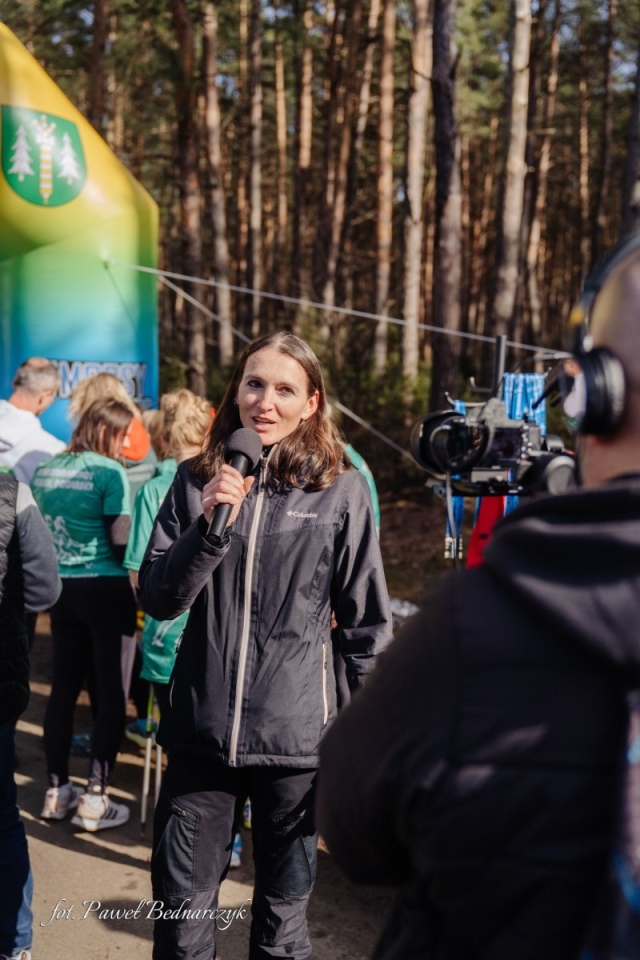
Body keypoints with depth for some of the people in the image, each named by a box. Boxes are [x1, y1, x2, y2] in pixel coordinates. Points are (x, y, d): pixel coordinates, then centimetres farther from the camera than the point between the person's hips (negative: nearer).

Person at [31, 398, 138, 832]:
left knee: (64, 687, 14)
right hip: (106, 590, -6)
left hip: (62, 589, 6)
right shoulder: (109, 472, -13)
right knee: (112, 692, 2)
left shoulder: (45, 471, 6)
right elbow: (121, 542, -15)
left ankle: (57, 790, 23)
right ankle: (95, 798, 5)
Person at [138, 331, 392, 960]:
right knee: (180, 908, 12)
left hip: (296, 738, -2)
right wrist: (210, 526, -16)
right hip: (201, 729, 2)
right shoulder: (196, 481, 3)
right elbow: (158, 600, -1)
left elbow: (366, 623, 0)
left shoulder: (341, 491, -5)